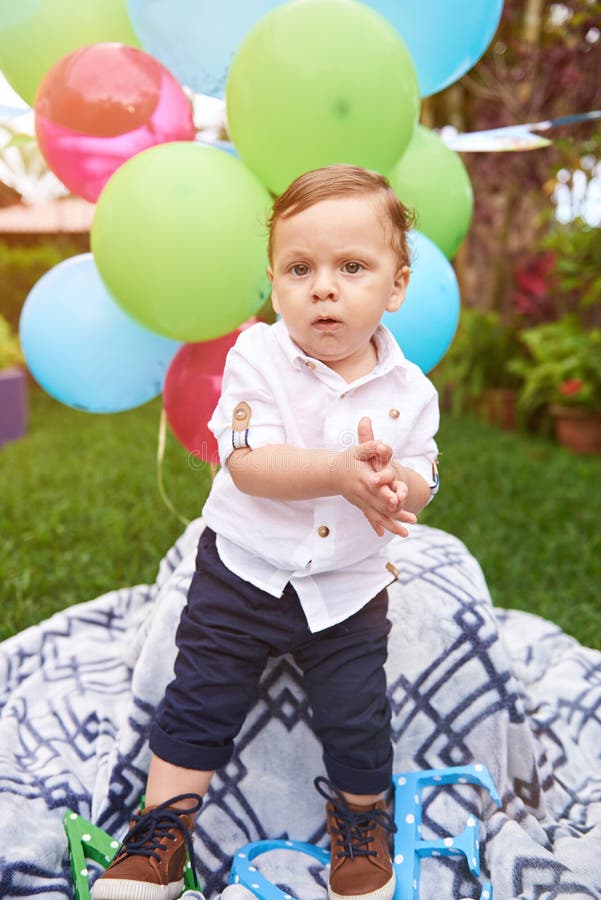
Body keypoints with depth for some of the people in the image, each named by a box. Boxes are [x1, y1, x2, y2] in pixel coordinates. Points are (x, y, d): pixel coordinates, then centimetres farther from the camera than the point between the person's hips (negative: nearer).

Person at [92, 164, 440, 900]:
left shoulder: (408, 389, -7)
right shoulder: (258, 357, -15)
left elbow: (421, 482, -4)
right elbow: (247, 463, -25)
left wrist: (393, 482, -28)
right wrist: (338, 472, -38)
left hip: (350, 587, 2)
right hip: (245, 568, -1)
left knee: (357, 717, 11)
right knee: (200, 698, 9)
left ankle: (360, 815, 41)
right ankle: (164, 825, 31)